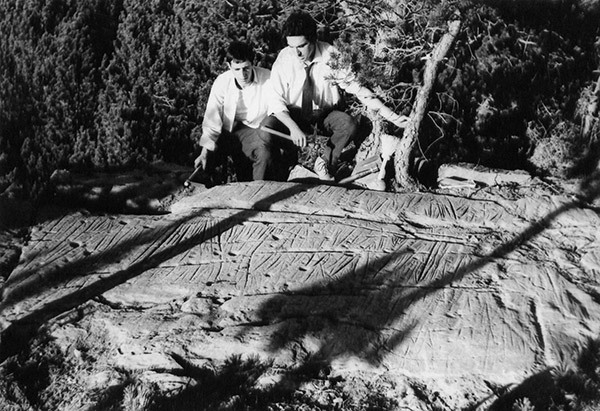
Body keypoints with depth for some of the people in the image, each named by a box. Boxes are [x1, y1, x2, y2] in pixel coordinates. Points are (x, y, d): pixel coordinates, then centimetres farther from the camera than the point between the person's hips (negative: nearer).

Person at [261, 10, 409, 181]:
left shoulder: (331, 56, -18)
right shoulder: (284, 59, -16)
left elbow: (358, 89, -17)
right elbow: (277, 100, -15)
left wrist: (393, 117, -23)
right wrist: (293, 127, -34)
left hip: (326, 115, 0)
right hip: (293, 115, 0)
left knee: (349, 125, -32)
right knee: (268, 126, -30)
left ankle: (325, 163, -9)